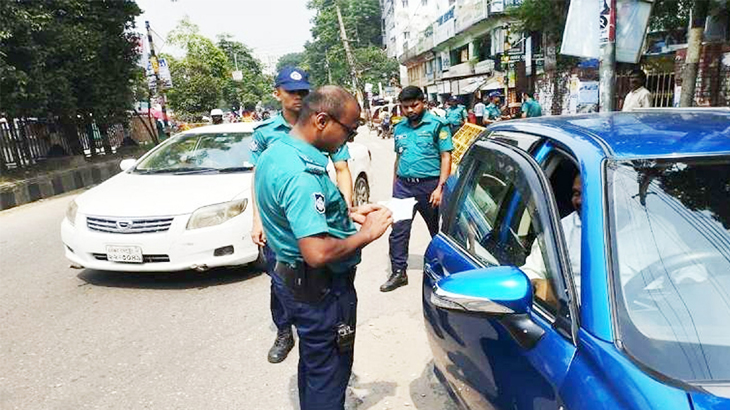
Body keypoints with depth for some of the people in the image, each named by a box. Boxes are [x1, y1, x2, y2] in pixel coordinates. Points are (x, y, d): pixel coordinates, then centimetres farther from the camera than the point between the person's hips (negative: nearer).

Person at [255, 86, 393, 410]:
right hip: (320, 288, -10)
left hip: (291, 274, 10)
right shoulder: (300, 174, -29)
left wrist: (349, 214, 5)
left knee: (313, 361, 27)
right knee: (329, 373, 10)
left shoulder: (277, 152, 4)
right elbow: (317, 253, -35)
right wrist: (366, 234, -20)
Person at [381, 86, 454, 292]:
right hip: (403, 185, 4)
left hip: (429, 185, -4)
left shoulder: (437, 124, -3)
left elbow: (446, 157, -7)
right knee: (398, 230, -1)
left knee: (437, 230, 11)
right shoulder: (399, 128, 13)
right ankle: (398, 272, 10)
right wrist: (394, 187, 17)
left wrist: (440, 188, -14)